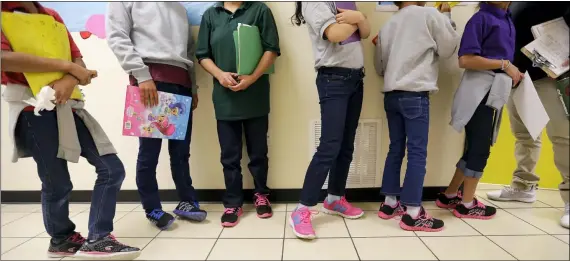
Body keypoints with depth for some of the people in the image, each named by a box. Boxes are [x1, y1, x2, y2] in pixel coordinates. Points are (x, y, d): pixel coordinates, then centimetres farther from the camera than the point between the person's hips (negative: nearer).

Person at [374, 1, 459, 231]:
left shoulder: (387, 25, 14)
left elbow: (379, 66, 17)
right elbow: (448, 49, 9)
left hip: (391, 95, 6)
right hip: (415, 95, -6)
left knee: (396, 149, 12)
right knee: (417, 152, -4)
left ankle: (390, 204, 19)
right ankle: (412, 214, -1)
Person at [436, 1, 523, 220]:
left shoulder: (507, 20, 16)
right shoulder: (482, 18, -10)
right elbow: (465, 60, -19)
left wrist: (513, 72, 5)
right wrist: (504, 65, -15)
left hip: (495, 91, 9)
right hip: (480, 90, -9)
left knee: (477, 148, 13)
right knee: (479, 148, -1)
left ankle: (449, 196, 24)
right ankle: (467, 205, 14)